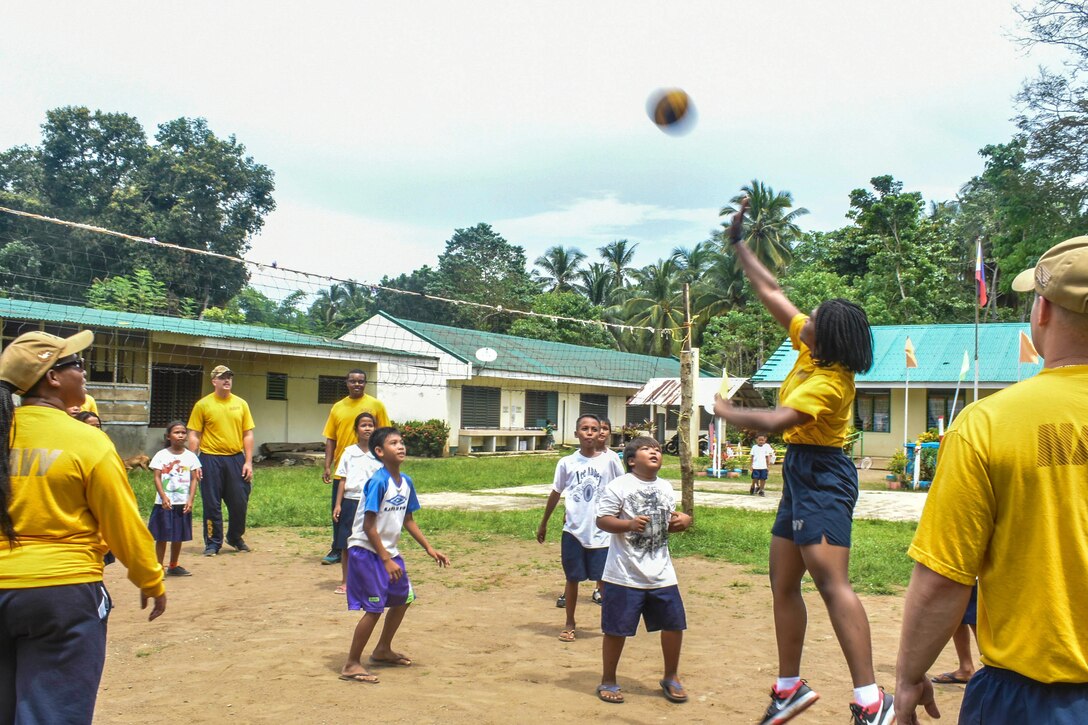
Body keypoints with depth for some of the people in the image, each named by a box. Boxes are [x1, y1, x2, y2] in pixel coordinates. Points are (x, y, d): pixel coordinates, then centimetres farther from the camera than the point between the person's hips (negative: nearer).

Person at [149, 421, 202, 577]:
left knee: (179, 536, 11)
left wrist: (190, 500, -6)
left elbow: (194, 479, 3)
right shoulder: (161, 455, -2)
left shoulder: (190, 456, 4)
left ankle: (173, 566, 25)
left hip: (183, 503, 3)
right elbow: (157, 478, -6)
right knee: (162, 536, 1)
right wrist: (163, 497, -18)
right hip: (164, 503, -3)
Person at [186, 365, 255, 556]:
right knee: (212, 504, 4)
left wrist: (248, 462, 0)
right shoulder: (203, 405, -1)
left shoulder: (241, 404, 6)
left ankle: (235, 537, 28)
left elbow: (248, 435, 7)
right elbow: (194, 436, -1)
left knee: (239, 502, 7)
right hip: (211, 460, -2)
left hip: (236, 459, 3)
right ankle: (213, 543, 17)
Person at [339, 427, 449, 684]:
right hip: (366, 550, -9)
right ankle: (351, 664, 5)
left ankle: (382, 650, 35)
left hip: (388, 550, 9)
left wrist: (429, 548, 11)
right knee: (374, 608, -8)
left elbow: (408, 519, 14)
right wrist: (386, 560, -20)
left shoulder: (406, 481, 3)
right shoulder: (378, 482, -21)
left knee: (402, 598, 16)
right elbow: (368, 526, -21)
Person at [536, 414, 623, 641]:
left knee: (604, 580, 4)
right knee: (572, 578, 9)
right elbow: (556, 493, 10)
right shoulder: (566, 463, 0)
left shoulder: (608, 461, -3)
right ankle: (569, 624, 23)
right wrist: (543, 524, 16)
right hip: (573, 531, 1)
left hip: (601, 532, -1)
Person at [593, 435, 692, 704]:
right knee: (616, 629, 3)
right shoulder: (618, 486, -10)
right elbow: (601, 519, -13)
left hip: (661, 573, 5)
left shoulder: (665, 487, 10)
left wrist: (682, 521, -1)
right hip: (625, 574, -5)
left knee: (674, 624, 9)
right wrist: (628, 524, -28)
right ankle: (608, 681, 22)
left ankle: (671, 678, 30)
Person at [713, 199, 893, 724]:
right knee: (783, 583, 13)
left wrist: (726, 412, -14)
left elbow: (775, 421, -31)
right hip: (801, 474, 10)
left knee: (831, 582, -17)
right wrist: (739, 243, 17)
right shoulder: (811, 349, 5)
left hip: (822, 477, -10)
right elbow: (770, 293, 13)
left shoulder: (828, 382, -20)